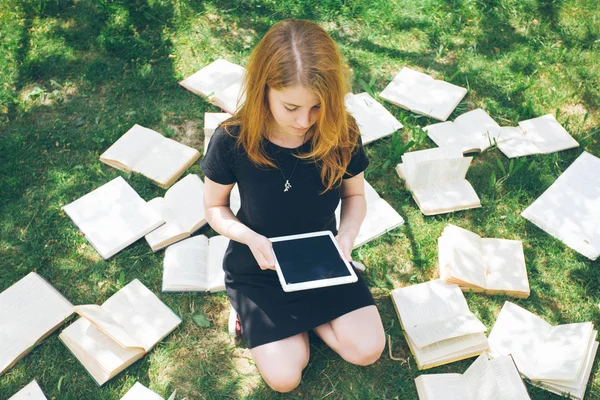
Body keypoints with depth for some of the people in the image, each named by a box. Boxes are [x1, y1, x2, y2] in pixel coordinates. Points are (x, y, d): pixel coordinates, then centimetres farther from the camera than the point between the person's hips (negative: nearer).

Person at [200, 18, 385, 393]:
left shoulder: (342, 135, -20)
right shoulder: (232, 141, -24)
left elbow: (355, 195, -1)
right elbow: (215, 207, -7)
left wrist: (348, 234, -21)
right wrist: (250, 238, -27)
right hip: (259, 265, -2)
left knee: (368, 349, -8)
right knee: (284, 377, -9)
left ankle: (302, 314, 16)